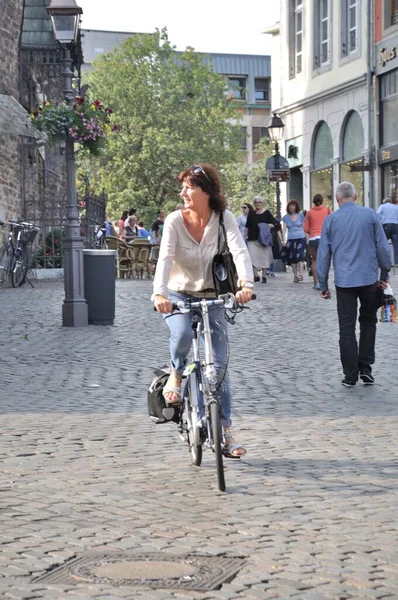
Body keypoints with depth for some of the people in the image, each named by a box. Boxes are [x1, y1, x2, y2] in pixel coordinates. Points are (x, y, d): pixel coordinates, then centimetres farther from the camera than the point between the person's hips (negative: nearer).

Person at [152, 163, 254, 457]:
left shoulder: (224, 218, -11)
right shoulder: (174, 221, -13)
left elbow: (240, 252, -24)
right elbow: (165, 258, -26)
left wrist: (246, 284, -43)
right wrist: (160, 293, -43)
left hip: (212, 297, 1)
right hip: (179, 296, -1)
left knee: (220, 364, -2)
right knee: (182, 334, -34)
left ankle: (225, 431, 9)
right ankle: (175, 376, -1)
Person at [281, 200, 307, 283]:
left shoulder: (300, 215, 6)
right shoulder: (286, 217, 6)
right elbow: (284, 229, 4)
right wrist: (283, 240, -4)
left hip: (301, 238, -2)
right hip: (291, 239, 2)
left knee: (300, 256, -16)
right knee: (292, 259, 2)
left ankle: (300, 274, -20)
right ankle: (295, 276, 9)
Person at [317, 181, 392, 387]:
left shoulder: (330, 220, 1)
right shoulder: (369, 214, -1)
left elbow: (323, 254, 4)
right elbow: (382, 246, 1)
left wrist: (323, 285, 11)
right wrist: (384, 274, 13)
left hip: (344, 281, 0)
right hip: (369, 278, 0)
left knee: (347, 328, 5)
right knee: (368, 323, 17)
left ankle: (351, 376, 4)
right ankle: (365, 368, 11)